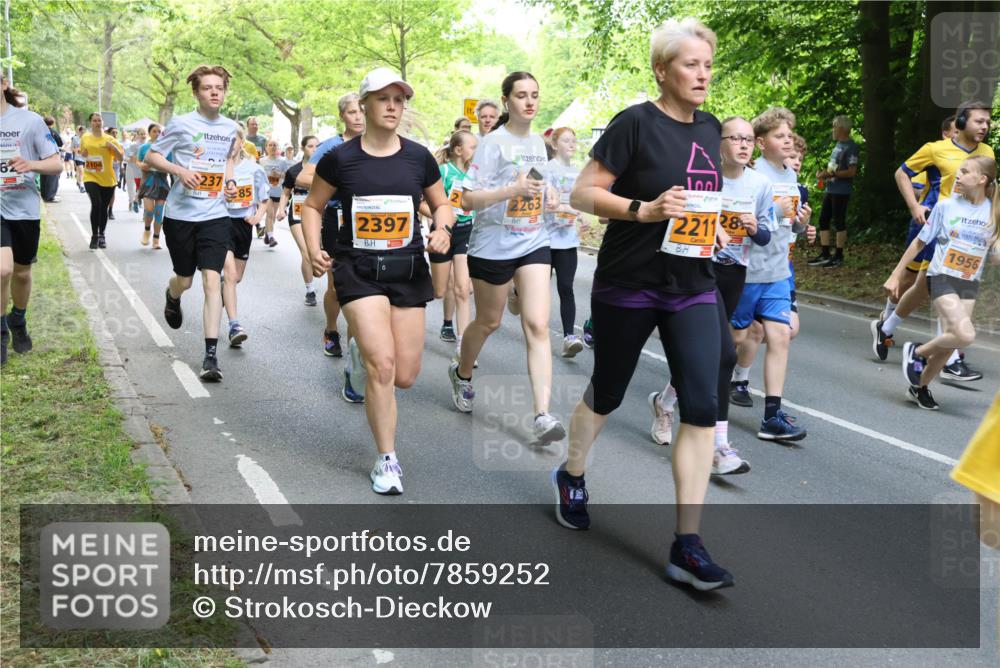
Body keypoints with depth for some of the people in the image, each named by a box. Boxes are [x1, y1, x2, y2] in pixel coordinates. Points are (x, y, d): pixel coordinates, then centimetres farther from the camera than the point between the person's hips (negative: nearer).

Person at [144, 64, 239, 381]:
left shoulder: (231, 128, 7)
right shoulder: (181, 123, -5)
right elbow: (151, 156, 0)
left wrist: (229, 182, 6)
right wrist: (180, 170, -17)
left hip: (216, 215, 2)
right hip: (181, 214, -1)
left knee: (212, 279, -11)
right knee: (184, 280, 11)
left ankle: (211, 354, -11)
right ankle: (172, 296, 52)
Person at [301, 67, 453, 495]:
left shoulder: (418, 157, 2)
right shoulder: (340, 158, -3)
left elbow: (441, 205, 14)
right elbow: (313, 206, 9)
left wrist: (442, 229, -8)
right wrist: (314, 250, -7)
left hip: (408, 271, 3)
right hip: (358, 270, -3)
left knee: (405, 377, 3)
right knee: (381, 365, -17)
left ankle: (364, 345, 40)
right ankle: (387, 460, 0)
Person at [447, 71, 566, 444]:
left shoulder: (538, 143, 10)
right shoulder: (493, 143, -10)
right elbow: (468, 201, -18)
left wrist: (546, 197, 11)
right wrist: (514, 189, -28)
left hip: (534, 244, 4)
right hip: (493, 246, -4)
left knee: (537, 326, -10)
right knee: (489, 322, 12)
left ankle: (542, 416, -16)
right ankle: (462, 374, 44)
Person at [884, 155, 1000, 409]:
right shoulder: (946, 206, -6)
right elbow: (920, 242, 1)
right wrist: (895, 275, 2)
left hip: (970, 284, 4)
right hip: (942, 278, -3)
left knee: (950, 342, 3)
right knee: (965, 335, -22)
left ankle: (920, 387, 23)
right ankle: (917, 352, 3)